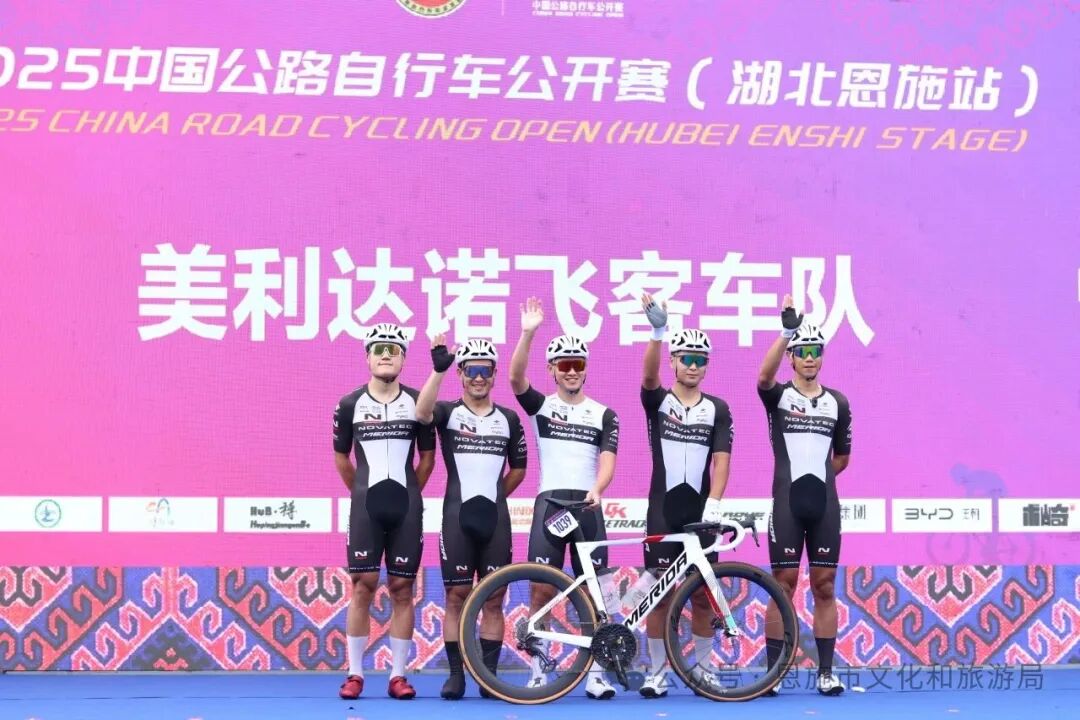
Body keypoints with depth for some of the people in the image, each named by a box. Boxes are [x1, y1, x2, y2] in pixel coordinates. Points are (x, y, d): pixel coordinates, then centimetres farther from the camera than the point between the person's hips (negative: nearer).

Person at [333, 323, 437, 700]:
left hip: (407, 508, 1)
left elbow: (427, 457, 12)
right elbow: (341, 458, 13)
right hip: (365, 507, -1)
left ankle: (398, 675, 6)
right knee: (362, 586, -3)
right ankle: (355, 674, 2)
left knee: (402, 588, 2)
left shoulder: (416, 402, 2)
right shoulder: (350, 404, 2)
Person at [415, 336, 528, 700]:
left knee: (493, 599, 3)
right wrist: (438, 370, -34)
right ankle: (456, 674, 5)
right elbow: (422, 413, -24)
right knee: (457, 595, 0)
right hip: (458, 515, -2)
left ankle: (489, 674, 8)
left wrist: (495, 494, 12)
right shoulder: (448, 412, 1)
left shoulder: (509, 419, 10)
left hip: (496, 516, 2)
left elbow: (518, 468, 21)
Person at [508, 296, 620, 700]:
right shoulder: (541, 406, 7)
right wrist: (527, 333, -24)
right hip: (550, 503, -1)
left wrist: (596, 490, -22)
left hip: (588, 505, 1)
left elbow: (607, 461, -1)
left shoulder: (604, 415, 10)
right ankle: (537, 673, 1)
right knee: (541, 590, -4)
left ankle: (595, 674, 6)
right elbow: (516, 377, -11)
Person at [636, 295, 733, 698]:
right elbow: (649, 374, -20)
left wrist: (714, 502, -19)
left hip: (700, 510, 1)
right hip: (663, 509, -1)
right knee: (660, 593, 0)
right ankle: (655, 674, 7)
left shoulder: (718, 410, 6)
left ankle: (703, 670, 16)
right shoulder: (657, 401, 2)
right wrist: (658, 331, -37)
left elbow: (721, 460, -3)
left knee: (701, 595, 5)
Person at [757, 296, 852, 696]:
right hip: (787, 502, -3)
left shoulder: (837, 403, 10)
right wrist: (787, 330, -35)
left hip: (824, 503, 3)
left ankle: (826, 672, 9)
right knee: (783, 586, -2)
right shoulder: (779, 396, 0)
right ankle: (773, 672, 3)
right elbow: (764, 375, -25)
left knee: (824, 587, 5)